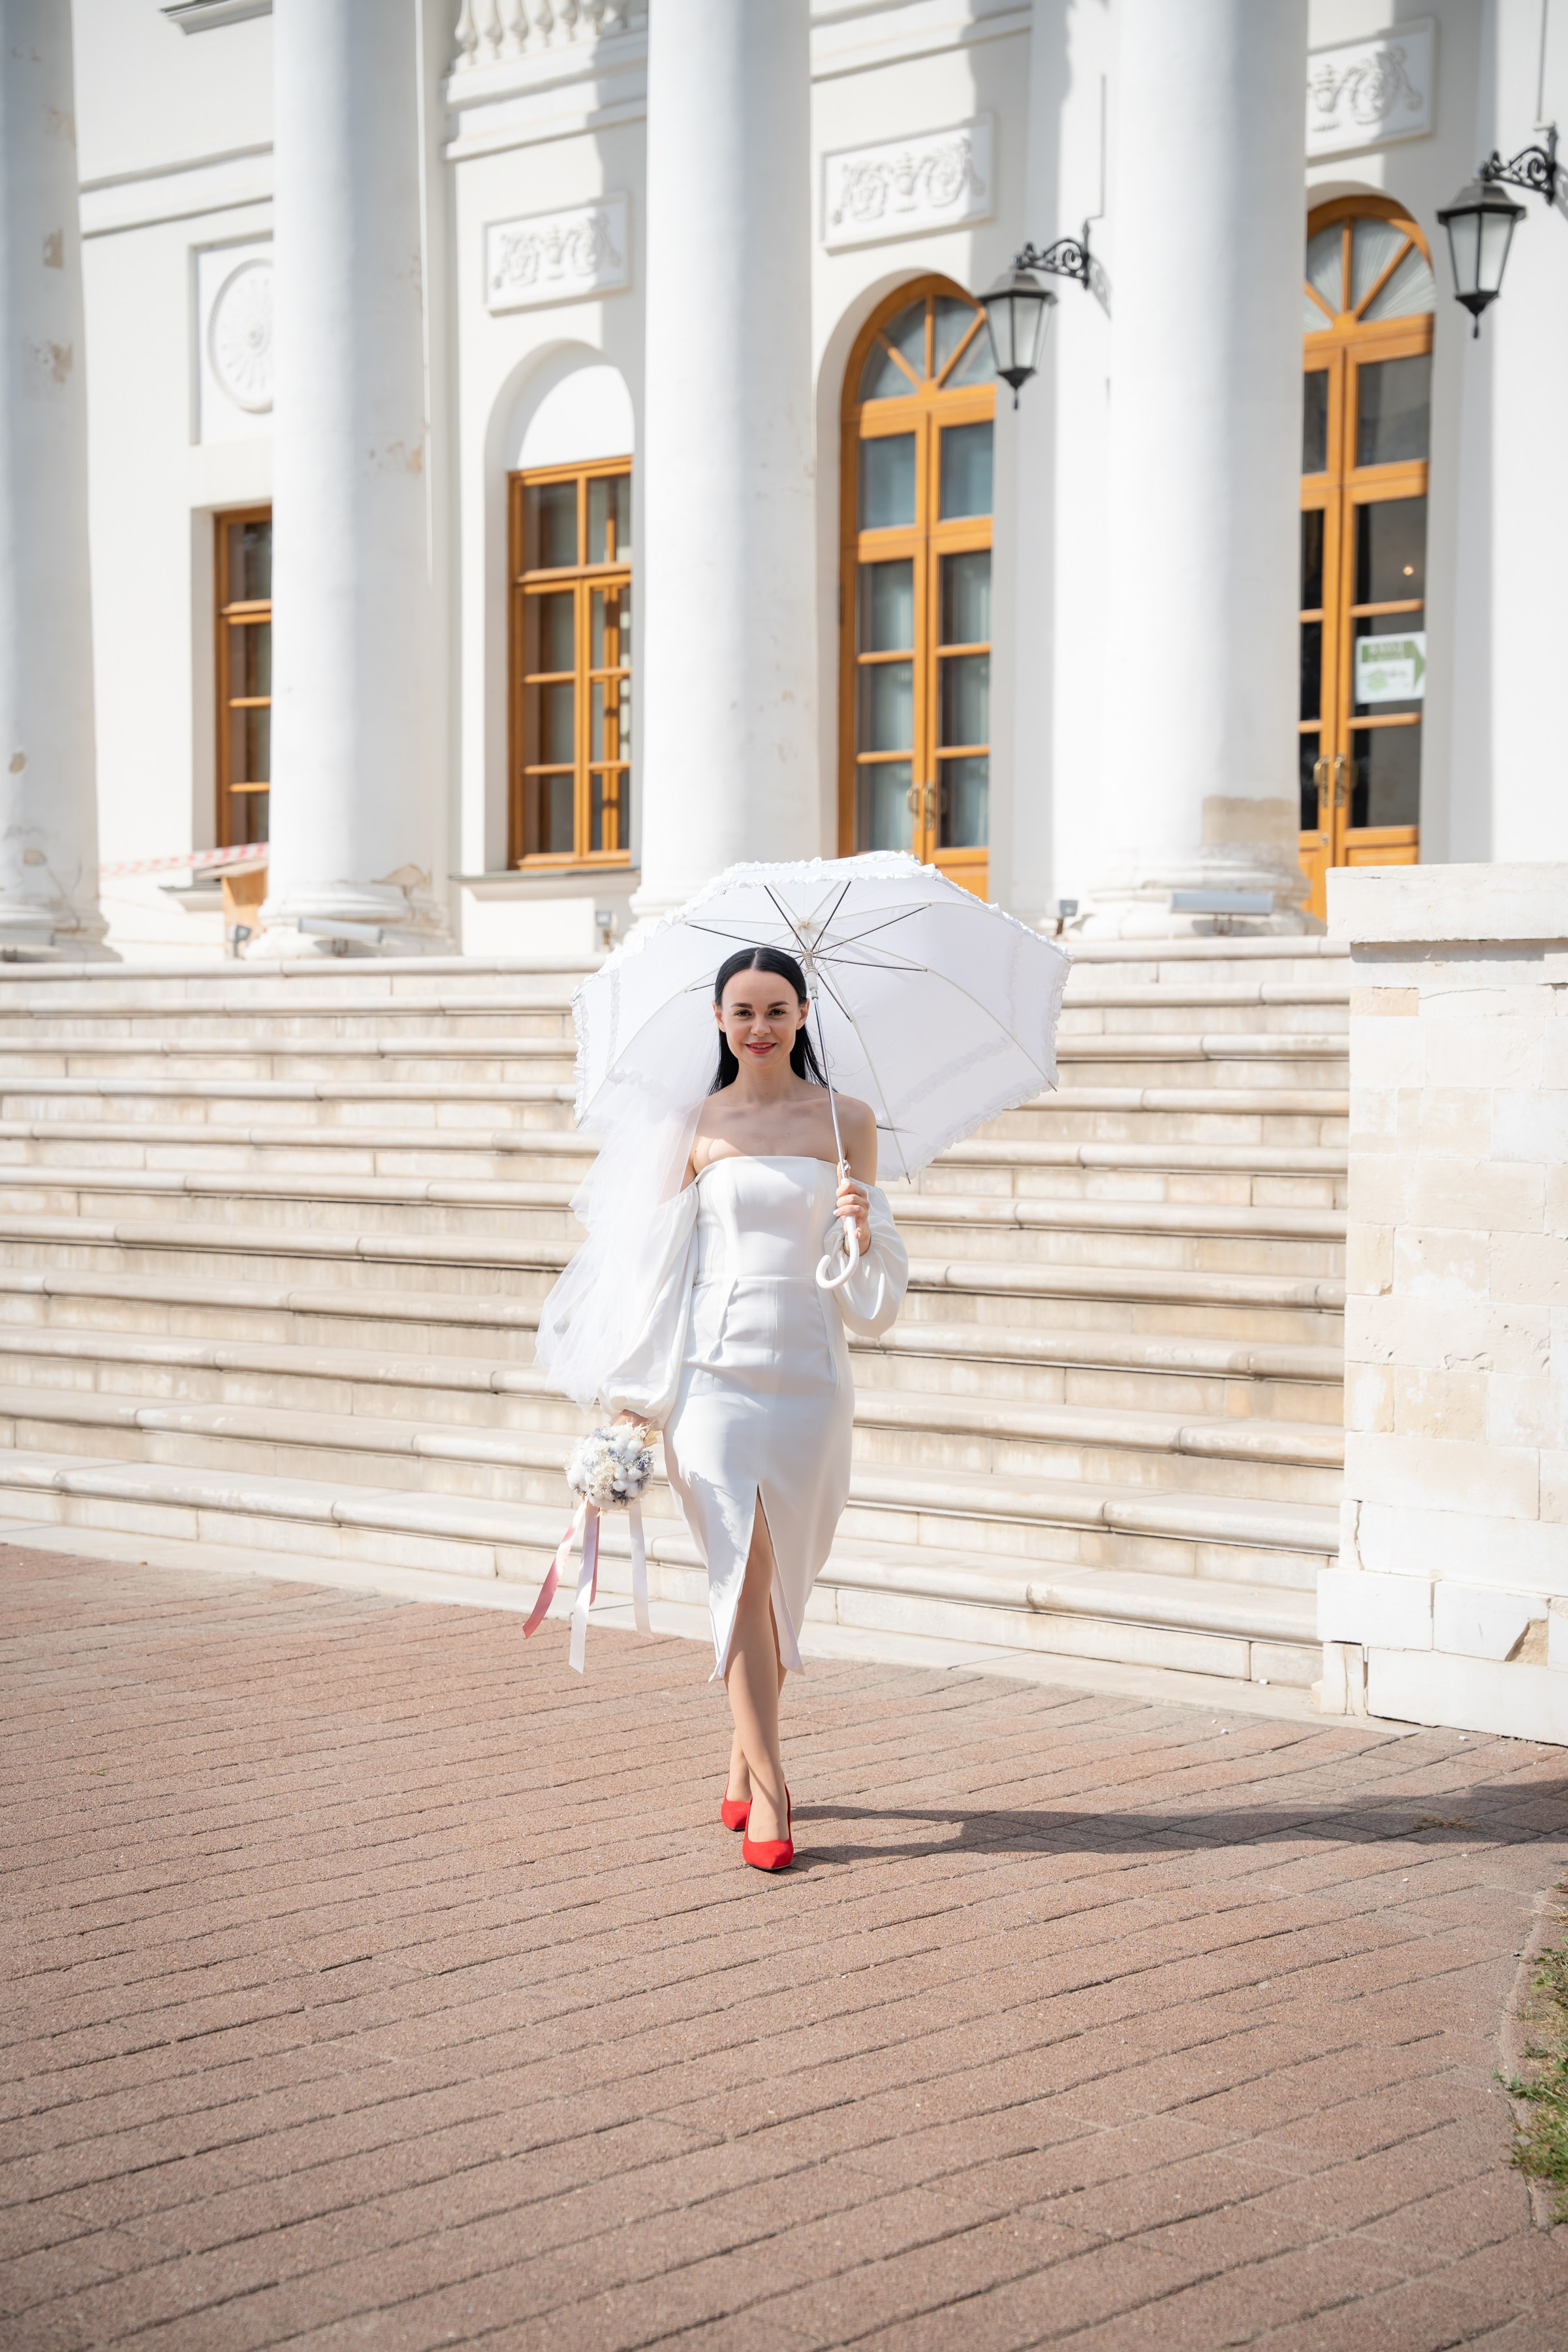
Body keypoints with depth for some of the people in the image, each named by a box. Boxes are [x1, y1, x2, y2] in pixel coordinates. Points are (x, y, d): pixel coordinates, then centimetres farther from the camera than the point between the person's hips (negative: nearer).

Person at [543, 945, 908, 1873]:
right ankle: (769, 1792, -9)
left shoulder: (846, 1121, 6)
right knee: (744, 1565, -11)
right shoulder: (698, 1127, 5)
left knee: (782, 1576, 8)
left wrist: (861, 1224, -15)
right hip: (715, 1369, -1)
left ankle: (745, 1762, 28)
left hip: (808, 1370, 1)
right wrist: (636, 1392, 11)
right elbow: (670, 1257, 10)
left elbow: (875, 1281, 8)